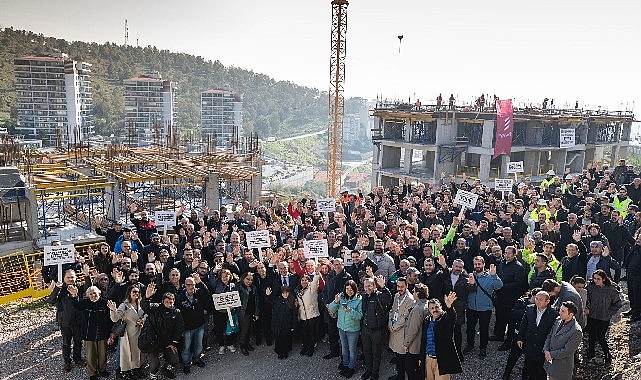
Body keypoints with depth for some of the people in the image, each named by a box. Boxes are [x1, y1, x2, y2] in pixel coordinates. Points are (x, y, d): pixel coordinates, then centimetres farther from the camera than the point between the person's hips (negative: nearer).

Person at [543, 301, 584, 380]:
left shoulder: (576, 331, -25)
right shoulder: (558, 320, -2)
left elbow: (567, 351, -21)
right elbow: (550, 336, 7)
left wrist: (551, 355, -14)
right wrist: (546, 350, -6)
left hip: (562, 367, -6)